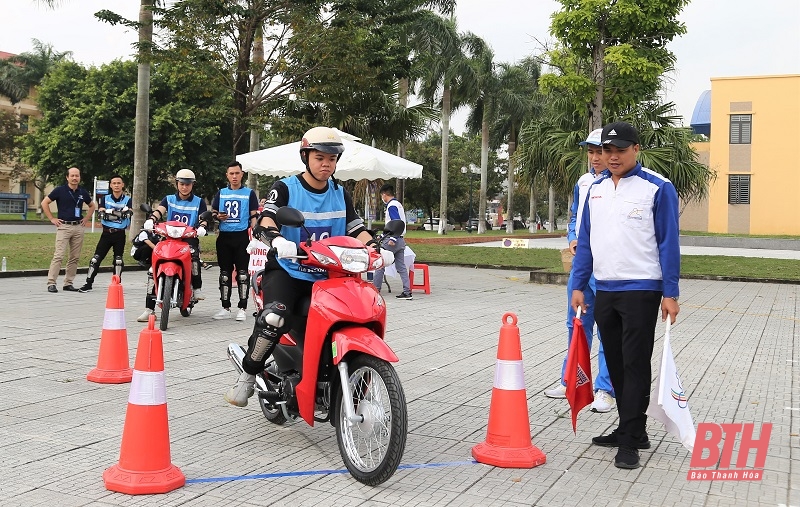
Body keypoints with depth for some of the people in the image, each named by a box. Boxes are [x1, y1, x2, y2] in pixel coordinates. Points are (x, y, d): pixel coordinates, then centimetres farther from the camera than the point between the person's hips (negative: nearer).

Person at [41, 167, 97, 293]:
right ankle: (51, 283, -8)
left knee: (75, 257, 6)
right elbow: (44, 203, 2)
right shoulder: (60, 190, -1)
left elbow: (92, 206, 25)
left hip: (79, 227, 4)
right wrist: (52, 219, -2)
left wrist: (86, 219, 13)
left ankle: (68, 283, 14)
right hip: (64, 226, -4)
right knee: (59, 256, -11)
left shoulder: (83, 192, 10)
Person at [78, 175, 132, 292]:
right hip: (106, 233, 1)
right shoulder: (105, 198, 7)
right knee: (96, 258, -2)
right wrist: (120, 213, -18)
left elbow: (128, 213, -18)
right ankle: (88, 283, 4)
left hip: (120, 234, -1)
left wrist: (110, 212, -21)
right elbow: (102, 214, -10)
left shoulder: (127, 200, 3)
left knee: (118, 260, 3)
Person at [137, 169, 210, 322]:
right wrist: (150, 220, -28)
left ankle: (197, 287, -11)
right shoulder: (169, 199, 13)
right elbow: (159, 210, -5)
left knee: (194, 256, -37)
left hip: (189, 239, -2)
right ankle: (149, 309, -8)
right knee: (153, 270, -13)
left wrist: (202, 227, -27)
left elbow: (204, 218, -2)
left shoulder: (199, 202, 10)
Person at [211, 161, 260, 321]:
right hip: (224, 236, 3)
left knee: (242, 273, -5)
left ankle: (242, 308, -1)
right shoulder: (221, 193, 15)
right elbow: (212, 212, 18)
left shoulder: (249, 193, 8)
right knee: (224, 273, 6)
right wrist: (218, 216, -5)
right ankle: (225, 308, 13)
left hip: (242, 236, -3)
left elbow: (254, 216, 3)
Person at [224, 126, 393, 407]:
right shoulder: (285, 188, -1)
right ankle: (248, 375, -12)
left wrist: (376, 249, -12)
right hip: (286, 270, -4)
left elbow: (356, 229, 9)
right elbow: (266, 219, -18)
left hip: (327, 276, 5)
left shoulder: (341, 194, 14)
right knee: (275, 318, -34)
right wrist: (277, 239, -41)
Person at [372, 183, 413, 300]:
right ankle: (407, 292, 2)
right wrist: (384, 236, 35)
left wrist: (392, 239, -24)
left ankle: (375, 289, 5)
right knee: (401, 267, 6)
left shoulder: (391, 205, -10)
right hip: (400, 240, 9)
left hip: (391, 240, -9)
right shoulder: (398, 204, 19)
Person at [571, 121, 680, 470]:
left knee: (635, 365, -2)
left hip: (641, 291, -6)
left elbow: (668, 243, -7)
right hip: (604, 291, 6)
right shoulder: (595, 190, 10)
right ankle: (630, 430, 25)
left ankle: (630, 441, 3)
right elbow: (585, 241, 13)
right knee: (615, 364, 12)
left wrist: (670, 293, -11)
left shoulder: (658, 188, -6)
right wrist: (578, 286, 9)